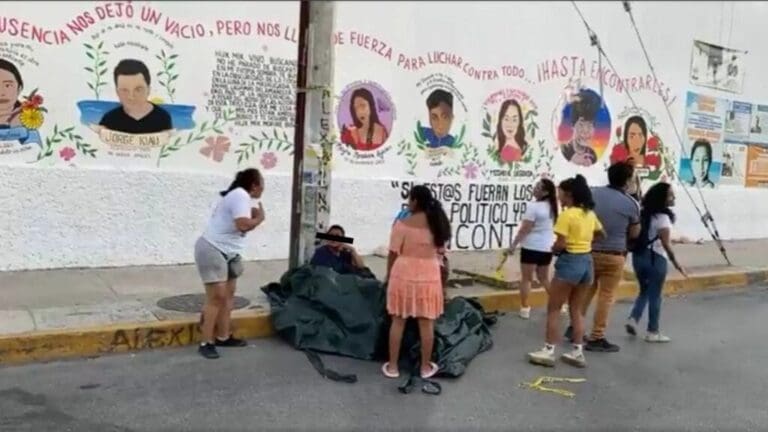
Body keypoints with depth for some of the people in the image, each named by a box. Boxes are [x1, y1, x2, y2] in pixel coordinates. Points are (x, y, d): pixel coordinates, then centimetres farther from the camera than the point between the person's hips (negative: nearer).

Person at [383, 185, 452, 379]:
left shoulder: (403, 224, -10)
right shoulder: (437, 223, 3)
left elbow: (393, 254, -6)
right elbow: (439, 249, 9)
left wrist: (388, 274, 7)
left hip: (404, 275, -3)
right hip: (429, 276, 3)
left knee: (398, 321, 8)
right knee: (426, 323, 10)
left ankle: (392, 366, 15)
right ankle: (426, 367, 20)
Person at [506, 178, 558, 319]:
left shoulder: (533, 206, -16)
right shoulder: (552, 206, 5)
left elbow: (524, 229, -16)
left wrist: (513, 245, -9)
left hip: (532, 247, -7)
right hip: (547, 247, 7)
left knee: (526, 279, 4)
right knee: (544, 278, 19)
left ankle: (524, 308, 6)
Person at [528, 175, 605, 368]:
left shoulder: (566, 215, -16)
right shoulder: (590, 214, 8)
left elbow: (560, 244, -20)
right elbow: (601, 234, 21)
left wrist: (552, 249, 0)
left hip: (569, 262, -8)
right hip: (586, 261, 8)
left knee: (553, 309, 3)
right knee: (576, 309, 16)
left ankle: (548, 351, 6)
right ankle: (578, 352, 18)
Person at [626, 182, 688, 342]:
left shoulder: (644, 214, 8)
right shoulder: (662, 217, -14)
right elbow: (665, 244, -16)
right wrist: (676, 263, -10)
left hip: (639, 256, 7)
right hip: (656, 258, -7)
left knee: (644, 291, 20)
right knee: (655, 295, 3)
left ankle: (633, 319, 5)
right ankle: (653, 332, 10)